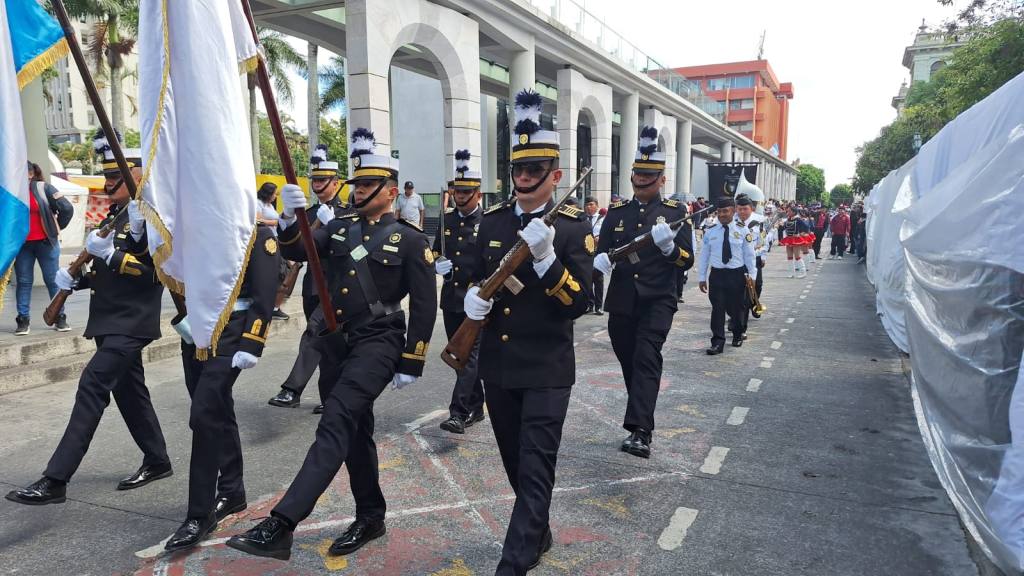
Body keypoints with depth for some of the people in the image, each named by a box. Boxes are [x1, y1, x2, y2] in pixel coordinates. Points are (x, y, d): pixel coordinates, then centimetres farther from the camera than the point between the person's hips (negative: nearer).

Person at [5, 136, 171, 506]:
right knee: (129, 390, 14)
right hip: (112, 320, 10)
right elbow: (106, 271, 21)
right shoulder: (114, 216, 15)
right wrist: (75, 280, 3)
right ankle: (157, 461, 27)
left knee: (92, 386, -13)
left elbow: (157, 271, -20)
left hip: (131, 322, -9)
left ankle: (55, 480, -10)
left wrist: (111, 255, -28)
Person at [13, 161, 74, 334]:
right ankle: (23, 320, 10)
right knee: (24, 282, 5)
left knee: (53, 280, 3)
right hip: (22, 244, 3)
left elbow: (67, 208, -8)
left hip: (45, 242, -3)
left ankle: (60, 318, 10)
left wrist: (56, 228, 0)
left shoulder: (43, 188, -5)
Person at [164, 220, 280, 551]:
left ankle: (200, 515, -1)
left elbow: (264, 294, -13)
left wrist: (251, 345, -18)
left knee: (204, 417, -11)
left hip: (229, 335, -7)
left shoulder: (258, 231, -7)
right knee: (218, 414, 15)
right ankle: (232, 493, 29)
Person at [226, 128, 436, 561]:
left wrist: (411, 364, -9)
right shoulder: (340, 228, 12)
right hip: (335, 341, 7)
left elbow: (425, 306, -6)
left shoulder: (410, 240, -4)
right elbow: (295, 252, 4)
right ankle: (370, 517, 28)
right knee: (356, 429, 14)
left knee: (335, 422, -19)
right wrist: (291, 218, -17)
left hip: (377, 343, -6)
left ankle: (280, 526, -22)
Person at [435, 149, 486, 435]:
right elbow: (435, 252, 19)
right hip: (451, 300, 6)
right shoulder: (447, 220, 10)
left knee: (470, 354, -8)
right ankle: (476, 408, 26)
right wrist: (437, 264, -2)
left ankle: (458, 413, -8)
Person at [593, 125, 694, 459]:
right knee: (629, 362, 12)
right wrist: (601, 261, -16)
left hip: (657, 301, -4)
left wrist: (668, 245, -26)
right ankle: (642, 419, 31)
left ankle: (639, 432, -22)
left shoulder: (675, 212, 1)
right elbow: (602, 251, 9)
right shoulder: (617, 212, 9)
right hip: (621, 302, 4)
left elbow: (687, 260, -5)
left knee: (646, 359, -17)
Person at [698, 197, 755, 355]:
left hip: (737, 275, 0)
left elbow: (749, 255, 3)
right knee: (717, 308, -5)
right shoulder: (710, 232, 3)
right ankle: (717, 342, -3)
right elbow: (704, 255, 6)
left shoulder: (743, 231, 0)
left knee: (735, 308, 10)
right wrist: (702, 277, 4)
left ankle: (738, 335, 36)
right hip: (717, 274, 1)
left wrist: (751, 275, 1)